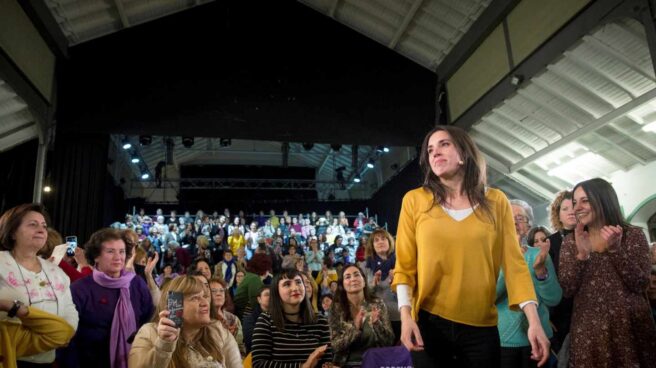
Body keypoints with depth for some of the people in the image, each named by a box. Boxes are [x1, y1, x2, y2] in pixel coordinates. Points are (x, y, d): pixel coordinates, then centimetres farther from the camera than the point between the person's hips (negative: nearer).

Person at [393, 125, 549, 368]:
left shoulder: (496, 201, 3)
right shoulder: (415, 200, -1)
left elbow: (513, 262, -2)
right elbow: (404, 266, -1)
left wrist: (533, 319, -9)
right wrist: (405, 314, -11)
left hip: (481, 326, 1)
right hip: (429, 322, 0)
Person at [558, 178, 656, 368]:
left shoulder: (633, 235, 2)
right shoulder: (570, 241, 5)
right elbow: (567, 290, -5)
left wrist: (615, 249, -17)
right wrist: (582, 254, -17)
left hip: (631, 326, -1)